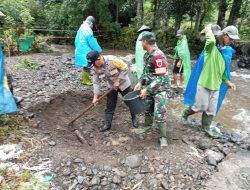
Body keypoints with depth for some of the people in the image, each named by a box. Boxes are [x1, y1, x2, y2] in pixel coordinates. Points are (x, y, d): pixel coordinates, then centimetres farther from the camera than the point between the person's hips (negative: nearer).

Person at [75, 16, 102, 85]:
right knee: (87, 66, 2)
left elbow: (76, 41, 17)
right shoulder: (88, 30, -18)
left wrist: (78, 48, 28)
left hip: (80, 51, 9)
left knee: (86, 66, 20)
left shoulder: (81, 28, 11)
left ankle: (86, 77, 33)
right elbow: (93, 43, -16)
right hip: (85, 52, -9)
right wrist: (99, 50, -5)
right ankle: (85, 80, 11)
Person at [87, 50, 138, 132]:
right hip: (111, 86, 4)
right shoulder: (94, 68, -16)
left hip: (123, 84, -3)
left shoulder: (112, 60, -32)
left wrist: (118, 81, -22)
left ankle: (134, 119, 33)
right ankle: (107, 124, 17)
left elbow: (125, 68, -23)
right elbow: (96, 82, -11)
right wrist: (95, 97, -16)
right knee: (110, 106, 3)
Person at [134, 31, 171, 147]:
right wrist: (140, 82, 0)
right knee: (147, 109, 19)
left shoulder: (158, 55, -24)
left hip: (160, 88, -8)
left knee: (159, 114, -4)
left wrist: (147, 89, -26)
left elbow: (160, 77, -27)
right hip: (149, 87, 8)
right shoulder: (147, 55, 4)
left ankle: (163, 136, 15)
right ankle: (147, 127, 43)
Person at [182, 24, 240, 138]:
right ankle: (185, 114, 30)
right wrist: (209, 29, -20)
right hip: (204, 83, -7)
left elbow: (223, 70, 17)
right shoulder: (211, 47, -12)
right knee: (201, 106, 3)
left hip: (216, 85, 7)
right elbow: (211, 41, -39)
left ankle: (206, 127, 31)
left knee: (212, 109, 13)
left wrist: (228, 82, 7)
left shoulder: (227, 52, 9)